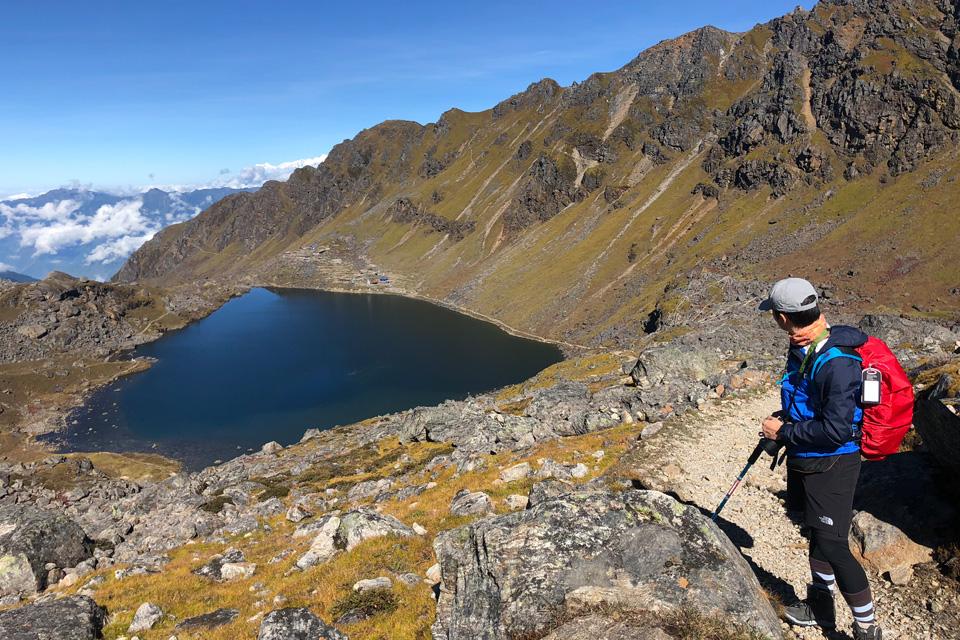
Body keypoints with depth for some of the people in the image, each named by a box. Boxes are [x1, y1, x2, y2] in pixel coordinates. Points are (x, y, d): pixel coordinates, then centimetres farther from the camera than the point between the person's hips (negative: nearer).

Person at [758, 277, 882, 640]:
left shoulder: (837, 363, -28)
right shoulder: (802, 349, 1)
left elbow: (835, 430, -29)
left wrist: (784, 432, -18)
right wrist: (781, 421, 5)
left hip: (831, 465, -9)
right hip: (804, 460, 9)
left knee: (832, 545, -3)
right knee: (816, 535, 22)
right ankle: (820, 608, 41)